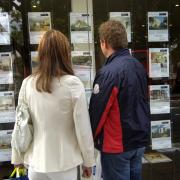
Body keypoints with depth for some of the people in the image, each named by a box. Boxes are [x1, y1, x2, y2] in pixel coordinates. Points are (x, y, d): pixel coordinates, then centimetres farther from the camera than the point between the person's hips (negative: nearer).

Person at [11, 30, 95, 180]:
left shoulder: (28, 84, -8)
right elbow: (83, 128, -12)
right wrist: (88, 161, 2)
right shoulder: (73, 84, -16)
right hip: (64, 164, -2)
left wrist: (18, 158, 12)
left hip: (36, 163, 3)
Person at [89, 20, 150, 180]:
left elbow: (97, 111, -19)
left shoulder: (108, 72, -22)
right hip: (140, 140, 8)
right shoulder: (139, 66, 4)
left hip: (117, 145, -7)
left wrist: (90, 139, -3)